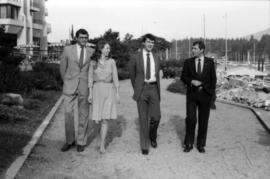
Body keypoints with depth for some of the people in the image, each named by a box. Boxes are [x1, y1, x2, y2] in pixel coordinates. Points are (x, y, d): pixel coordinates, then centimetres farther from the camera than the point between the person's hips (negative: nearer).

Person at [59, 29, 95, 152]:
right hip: (70, 87, 0)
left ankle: (81, 142, 18)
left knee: (83, 115, 5)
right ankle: (70, 141, 17)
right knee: (68, 114, 0)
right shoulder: (68, 50, 0)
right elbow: (62, 68, 11)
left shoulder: (92, 52, 3)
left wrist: (90, 84, 10)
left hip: (85, 87, 1)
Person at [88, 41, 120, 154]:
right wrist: (90, 94, -3)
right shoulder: (93, 62, 2)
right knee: (97, 120, -1)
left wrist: (117, 93, -1)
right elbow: (90, 78, 2)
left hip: (109, 91, -1)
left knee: (105, 119, -8)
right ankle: (104, 135, 32)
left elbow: (115, 78, 2)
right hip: (97, 91, 1)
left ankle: (102, 145, 2)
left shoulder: (111, 61, 2)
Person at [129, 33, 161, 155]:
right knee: (143, 118, 1)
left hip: (153, 88, 3)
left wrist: (158, 92, 15)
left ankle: (152, 136, 29)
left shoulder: (156, 58, 11)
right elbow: (132, 75, 11)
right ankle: (144, 146, 12)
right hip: (141, 89, -3)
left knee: (156, 116, -2)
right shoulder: (136, 57, 0)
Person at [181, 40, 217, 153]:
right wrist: (192, 81, -14)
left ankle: (201, 144, 16)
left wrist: (211, 93, 2)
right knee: (191, 119, -6)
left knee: (203, 120, 4)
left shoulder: (210, 62, 4)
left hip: (205, 94, 0)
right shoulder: (188, 62, 5)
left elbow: (213, 79, 6)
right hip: (192, 94, 0)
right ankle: (188, 144, 8)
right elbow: (183, 77, 4)